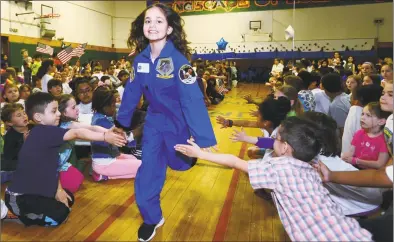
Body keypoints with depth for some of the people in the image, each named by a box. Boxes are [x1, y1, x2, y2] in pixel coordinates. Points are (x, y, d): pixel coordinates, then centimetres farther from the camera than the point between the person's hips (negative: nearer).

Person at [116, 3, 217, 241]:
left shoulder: (177, 60, -26)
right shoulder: (141, 59, -9)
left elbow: (193, 99, -33)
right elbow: (131, 92, 2)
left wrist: (205, 139, -38)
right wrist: (121, 122, 11)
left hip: (177, 122, -4)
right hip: (154, 120, 4)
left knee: (178, 162, 15)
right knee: (148, 171, 4)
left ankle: (189, 155, 51)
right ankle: (152, 217, 24)